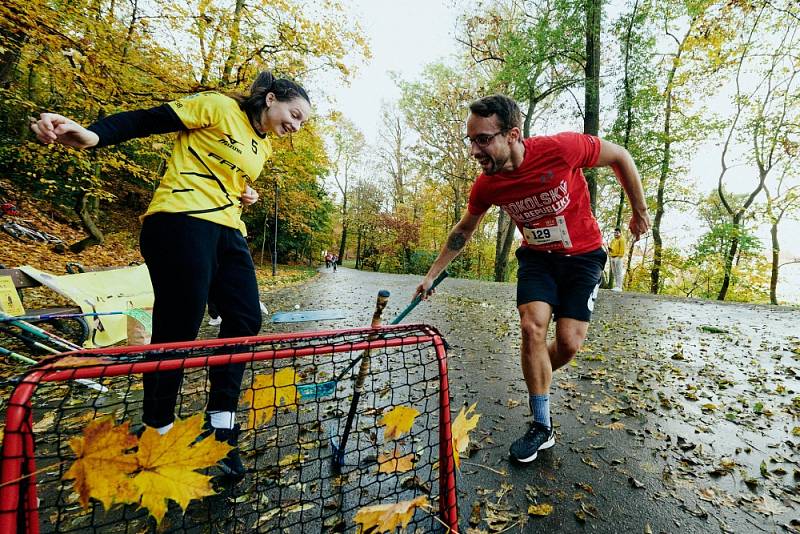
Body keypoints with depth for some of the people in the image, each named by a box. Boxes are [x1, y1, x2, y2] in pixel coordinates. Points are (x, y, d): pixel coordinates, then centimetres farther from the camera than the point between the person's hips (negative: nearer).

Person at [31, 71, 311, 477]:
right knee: (178, 330, -6)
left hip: (227, 231, 9)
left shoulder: (263, 147, 22)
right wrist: (92, 135, -22)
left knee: (246, 318, 1)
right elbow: (147, 121, -6)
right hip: (181, 221, -8)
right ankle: (156, 432, 15)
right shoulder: (219, 107, 0)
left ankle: (219, 427, 13)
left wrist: (246, 197, 10)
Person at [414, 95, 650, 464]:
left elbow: (620, 157, -7)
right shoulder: (486, 185, -16)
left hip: (583, 256, -1)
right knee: (532, 325, -17)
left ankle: (537, 381, 26)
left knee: (568, 342, -11)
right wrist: (432, 274, 4)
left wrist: (639, 211, 1)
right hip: (537, 257, 2)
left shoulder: (562, 148, -27)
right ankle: (542, 427, 1)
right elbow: (464, 230, 2)